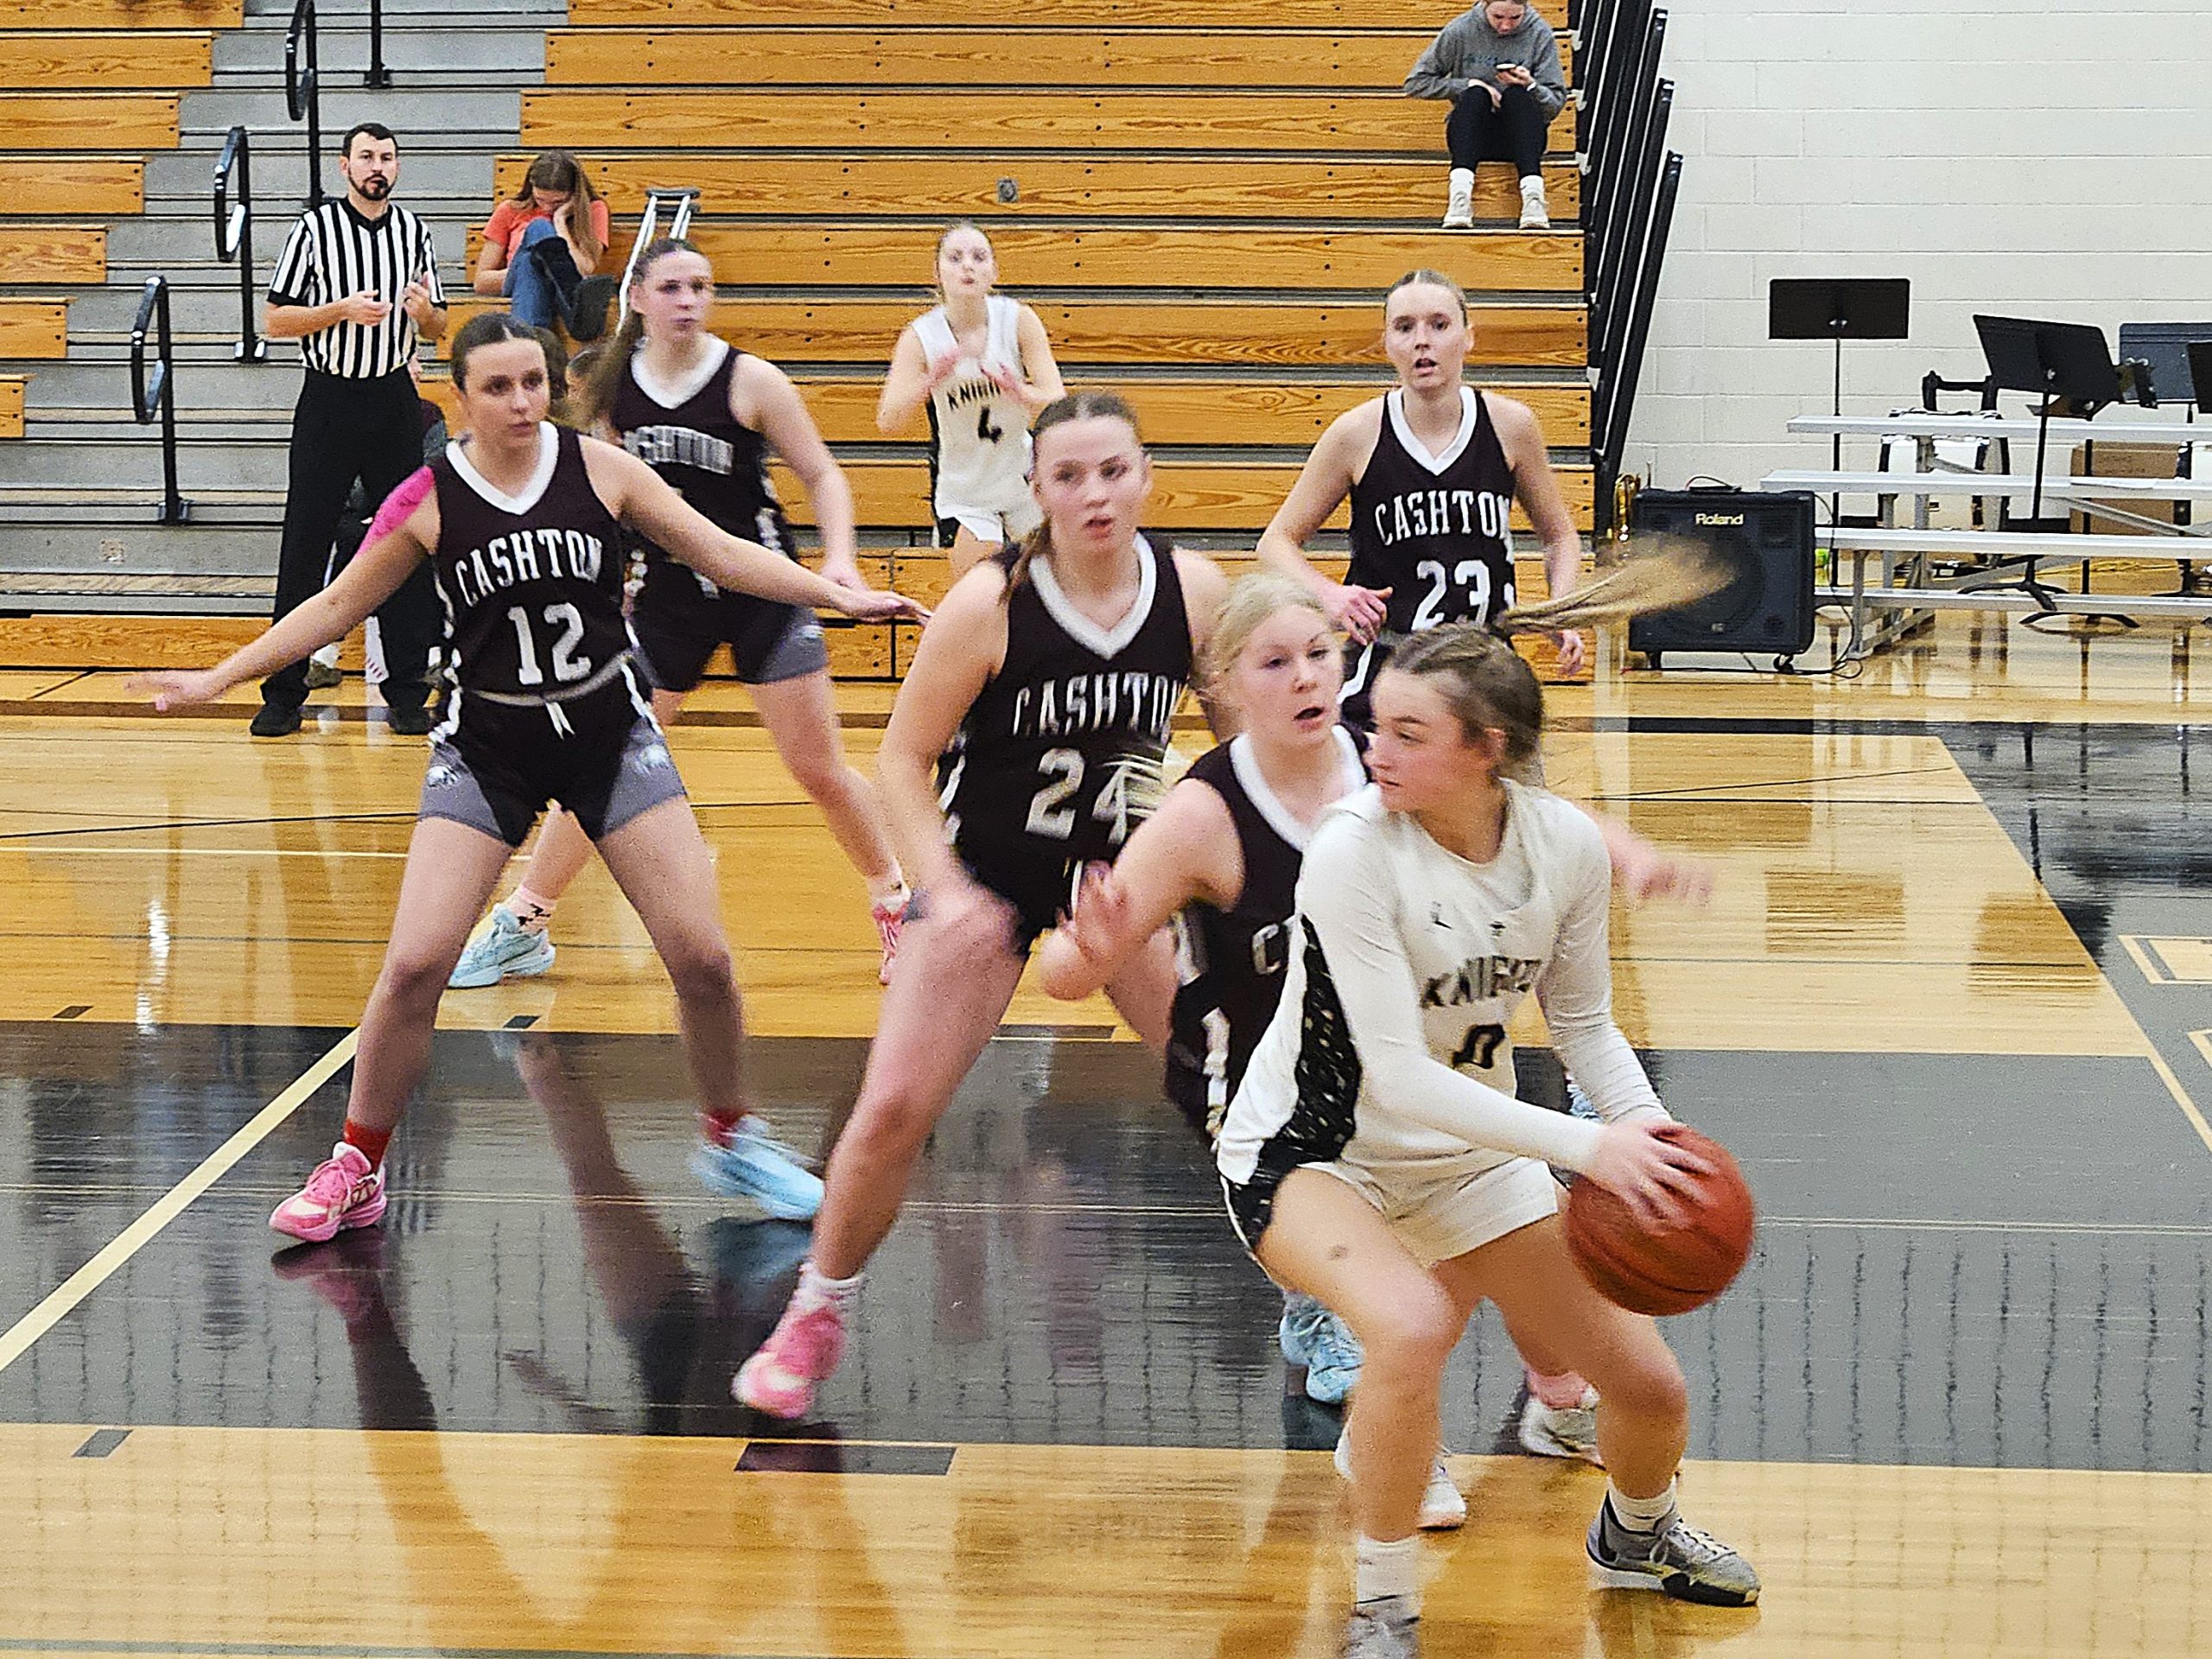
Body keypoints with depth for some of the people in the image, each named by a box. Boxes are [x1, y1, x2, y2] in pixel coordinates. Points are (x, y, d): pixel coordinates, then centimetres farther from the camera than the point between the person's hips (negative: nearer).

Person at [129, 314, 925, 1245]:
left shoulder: (599, 469, -5)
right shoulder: (428, 501, -6)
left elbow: (721, 554, 1)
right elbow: (336, 608, 4)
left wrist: (839, 594, -4)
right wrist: (217, 679, 3)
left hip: (610, 737, 1)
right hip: (485, 749, -1)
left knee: (701, 957, -6)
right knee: (415, 965, -11)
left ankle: (733, 1135, 19)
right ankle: (355, 1171, 7)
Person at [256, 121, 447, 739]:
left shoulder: (413, 231, 8)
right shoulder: (314, 228, -3)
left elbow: (438, 327, 15)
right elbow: (275, 320, -5)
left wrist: (424, 311, -8)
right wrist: (342, 309, -18)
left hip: (395, 400, 3)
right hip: (329, 402, -3)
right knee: (305, 547, -2)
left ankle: (407, 693, 8)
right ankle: (283, 693, 3)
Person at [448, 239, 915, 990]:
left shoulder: (749, 379, -10)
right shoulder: (613, 387, -2)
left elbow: (822, 476, -5)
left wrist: (839, 558, -19)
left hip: (761, 590, -3)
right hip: (665, 595, 3)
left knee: (820, 769, 1)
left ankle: (897, 905, 20)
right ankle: (521, 927, 12)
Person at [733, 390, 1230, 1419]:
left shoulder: (1195, 591, -12)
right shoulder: (990, 603, -21)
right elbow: (903, 760, -13)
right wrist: (944, 893, -24)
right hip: (986, 876, -3)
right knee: (894, 1109, -9)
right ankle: (816, 1317, 13)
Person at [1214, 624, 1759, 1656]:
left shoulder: (1565, 845, -13)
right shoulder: (1354, 848, -29)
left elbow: (1582, 1020, 3)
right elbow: (1398, 1077, -31)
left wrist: (1650, 1130, -16)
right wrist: (1588, 1147, -36)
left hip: (1468, 1153, 5)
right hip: (1307, 1153, -5)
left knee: (1650, 1391, 5)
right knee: (1412, 1326, -37)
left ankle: (1635, 1533, 43)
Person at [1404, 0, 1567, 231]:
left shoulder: (1540, 34, 0)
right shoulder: (1461, 30, -1)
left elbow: (1557, 104, -2)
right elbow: (1415, 84, 2)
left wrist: (1530, 86, -23)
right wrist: (1467, 85, -11)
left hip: (1519, 138, 0)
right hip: (1472, 134, 0)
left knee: (1517, 94, -30)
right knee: (1475, 94, -30)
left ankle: (1533, 194, -48)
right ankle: (1460, 194, -48)